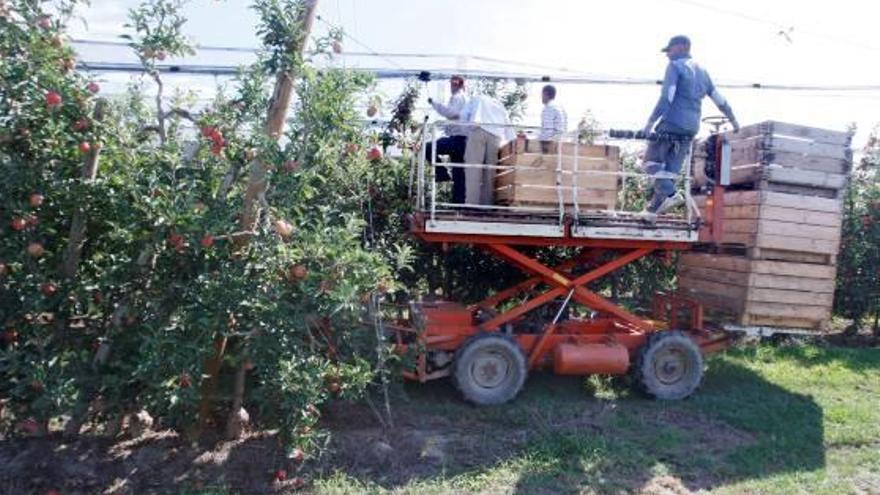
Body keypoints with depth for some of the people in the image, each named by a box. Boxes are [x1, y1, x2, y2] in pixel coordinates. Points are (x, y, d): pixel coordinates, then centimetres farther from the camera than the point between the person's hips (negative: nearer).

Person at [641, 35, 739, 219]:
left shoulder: (675, 66, -2)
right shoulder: (702, 71, 20)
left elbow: (666, 97, -15)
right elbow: (720, 100, 22)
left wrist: (651, 121, -18)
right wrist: (733, 121, 33)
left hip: (671, 123, -7)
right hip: (691, 128, 7)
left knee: (652, 161, 0)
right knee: (671, 169, 7)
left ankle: (670, 195, -18)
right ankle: (653, 208, 6)